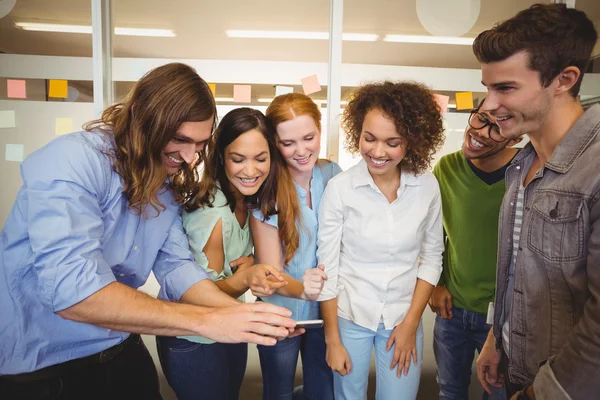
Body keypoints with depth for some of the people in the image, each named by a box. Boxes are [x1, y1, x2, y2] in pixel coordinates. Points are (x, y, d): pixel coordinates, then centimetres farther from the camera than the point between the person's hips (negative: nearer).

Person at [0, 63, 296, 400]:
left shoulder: (167, 187, -1)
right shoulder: (72, 161, -25)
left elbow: (178, 267, -9)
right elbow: (71, 290, -35)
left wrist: (240, 312, -26)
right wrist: (207, 321, -37)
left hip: (120, 353, 7)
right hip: (34, 366, -6)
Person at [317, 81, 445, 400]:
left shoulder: (428, 186, -10)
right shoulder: (339, 188, -16)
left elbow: (432, 257, 0)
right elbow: (328, 267, -10)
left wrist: (410, 323, -2)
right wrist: (332, 339, -5)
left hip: (405, 318, 2)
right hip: (349, 317, -1)